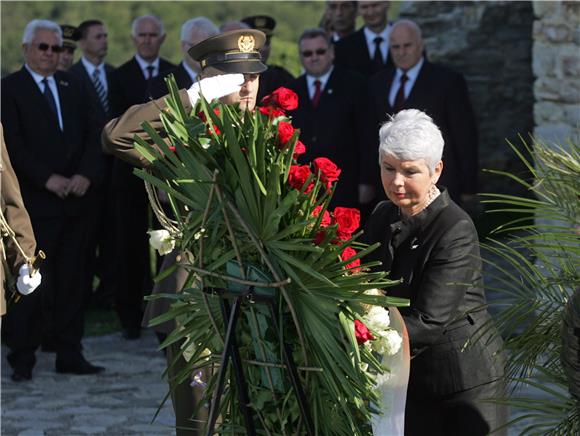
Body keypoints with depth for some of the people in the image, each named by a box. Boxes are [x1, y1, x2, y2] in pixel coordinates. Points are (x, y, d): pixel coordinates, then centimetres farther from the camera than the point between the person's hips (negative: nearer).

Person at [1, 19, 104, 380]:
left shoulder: (73, 87, 14)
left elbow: (91, 137, 10)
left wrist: (86, 175, -7)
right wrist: (48, 179, -16)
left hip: (75, 200, 5)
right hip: (34, 202, -5)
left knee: (71, 281, 7)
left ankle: (70, 355, 13)